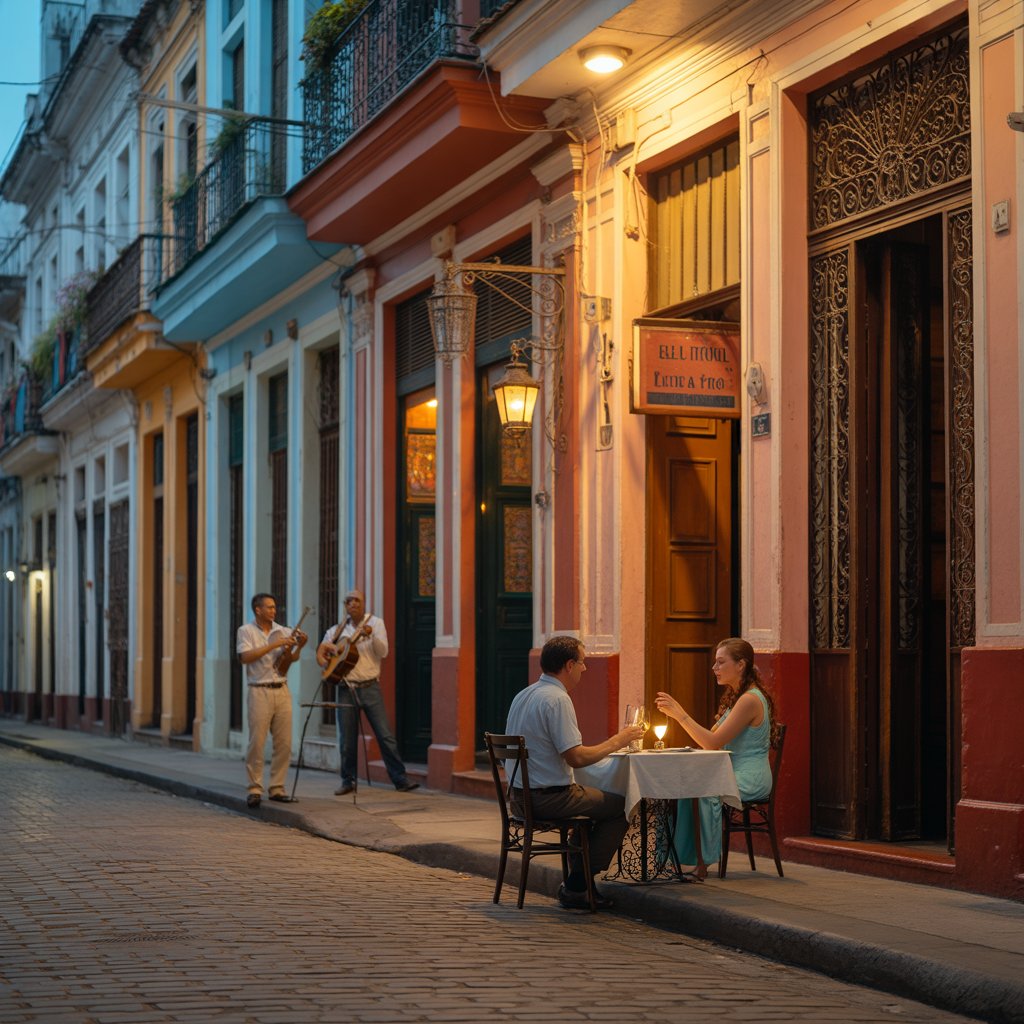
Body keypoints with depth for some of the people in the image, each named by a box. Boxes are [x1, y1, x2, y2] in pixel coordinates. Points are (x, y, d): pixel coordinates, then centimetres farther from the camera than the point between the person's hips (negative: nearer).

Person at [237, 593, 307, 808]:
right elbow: (245, 657, -14)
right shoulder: (246, 631, 1)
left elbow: (291, 659, 4)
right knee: (256, 743, -5)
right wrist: (273, 645, -17)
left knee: (284, 743, 2)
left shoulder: (283, 631, 11)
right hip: (259, 692, -4)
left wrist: (299, 646, -17)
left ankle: (277, 788, 11)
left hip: (282, 691, 4)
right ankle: (254, 789, 2)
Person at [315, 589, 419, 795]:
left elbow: (383, 652, -10)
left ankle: (400, 780, -4)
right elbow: (321, 652, 17)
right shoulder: (337, 630, 10)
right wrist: (327, 664, -4)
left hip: (370, 687, -2)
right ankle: (348, 781, 18)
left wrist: (371, 636, -26)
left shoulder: (375, 623, 2)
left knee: (386, 735, -7)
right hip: (346, 689, 2)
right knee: (346, 739, 6)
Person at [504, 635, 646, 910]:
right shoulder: (557, 699, -18)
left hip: (519, 798, 10)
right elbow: (576, 758, -23)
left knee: (592, 801, 29)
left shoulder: (523, 695, 12)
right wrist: (617, 741, -9)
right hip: (548, 799, -10)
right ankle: (576, 887, 2)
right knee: (620, 806, 1)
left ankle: (577, 884, 25)